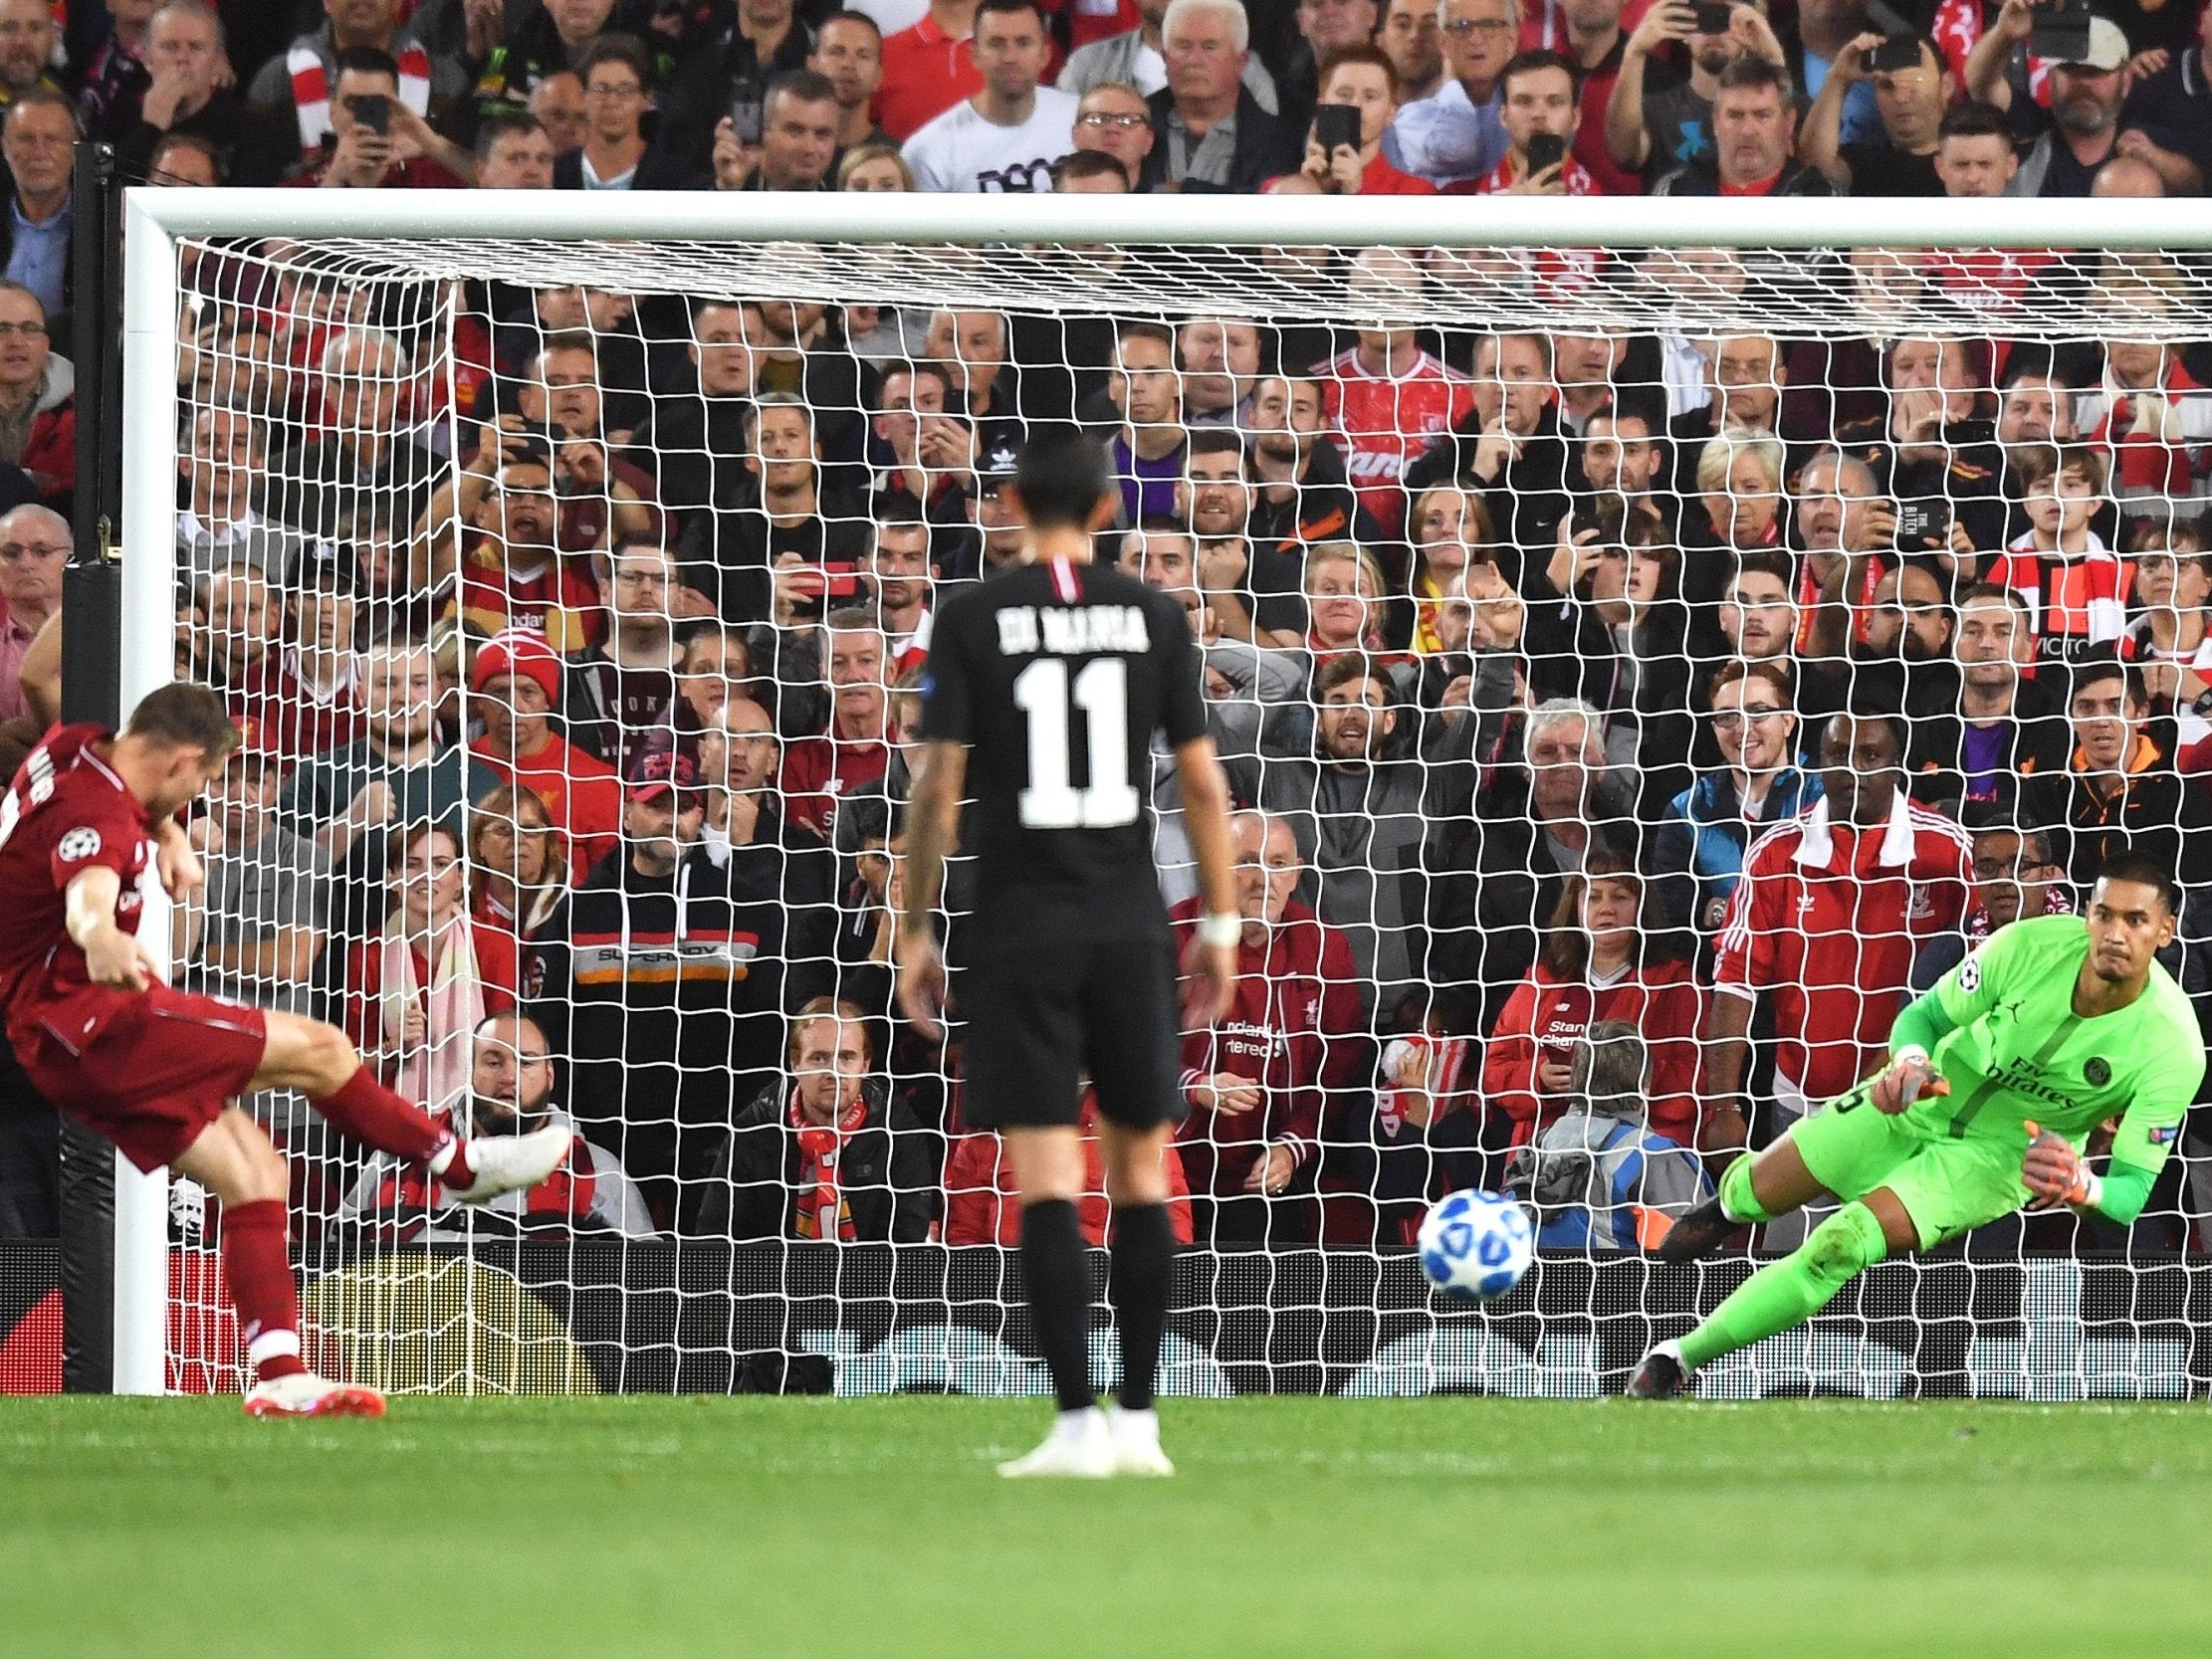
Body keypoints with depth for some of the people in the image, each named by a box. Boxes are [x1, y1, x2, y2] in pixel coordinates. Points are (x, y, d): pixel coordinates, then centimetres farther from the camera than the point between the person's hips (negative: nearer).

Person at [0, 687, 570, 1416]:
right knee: (317, 1050, -6)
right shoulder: (97, 818, -26)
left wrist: (169, 835, 16)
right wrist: (102, 940, -71)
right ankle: (461, 1166, 14)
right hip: (91, 1022, -11)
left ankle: (279, 1375, -1)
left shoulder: (76, 750, 5)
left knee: (253, 1171, 6)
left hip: (65, 1039, 11)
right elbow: (89, 891, -50)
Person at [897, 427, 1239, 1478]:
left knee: (1046, 1181, -3)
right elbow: (1202, 780, 4)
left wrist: (916, 931, 3)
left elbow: (938, 784, -4)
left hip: (1020, 927, -2)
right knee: (1140, 1172, 10)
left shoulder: (973, 619, -1)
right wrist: (1221, 925, 12)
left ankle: (1077, 1422, -10)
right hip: (1129, 921, 2)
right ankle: (1137, 1421, 9)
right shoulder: (1152, 615, 4)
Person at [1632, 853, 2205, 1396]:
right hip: (1925, 1100, 3)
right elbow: (1922, 1017, -9)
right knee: (1757, 1193, 11)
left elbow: (2132, 1190, -24)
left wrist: (2081, 1186, -49)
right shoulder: (2031, 946, -25)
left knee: (1843, 1245, -22)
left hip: (2004, 1151, -3)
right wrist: (1910, 1062, -33)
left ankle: (1679, 1359, -6)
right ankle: (1730, 1201, 53)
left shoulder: (2173, 1047, -30)